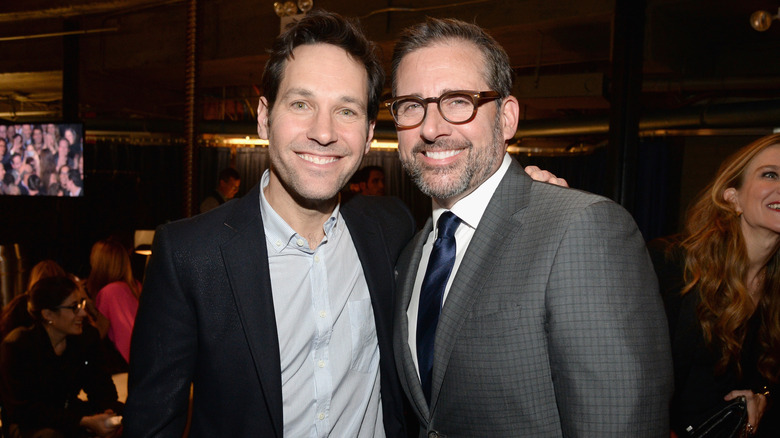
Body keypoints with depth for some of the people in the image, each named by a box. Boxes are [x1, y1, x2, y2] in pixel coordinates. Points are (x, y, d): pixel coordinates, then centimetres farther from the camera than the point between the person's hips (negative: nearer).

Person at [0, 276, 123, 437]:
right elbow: (24, 409, -22)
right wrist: (83, 422, -31)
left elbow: (100, 384, 3)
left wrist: (108, 410, -22)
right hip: (26, 424, -5)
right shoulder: (16, 346, -19)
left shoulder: (87, 336, -4)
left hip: (69, 412, 5)